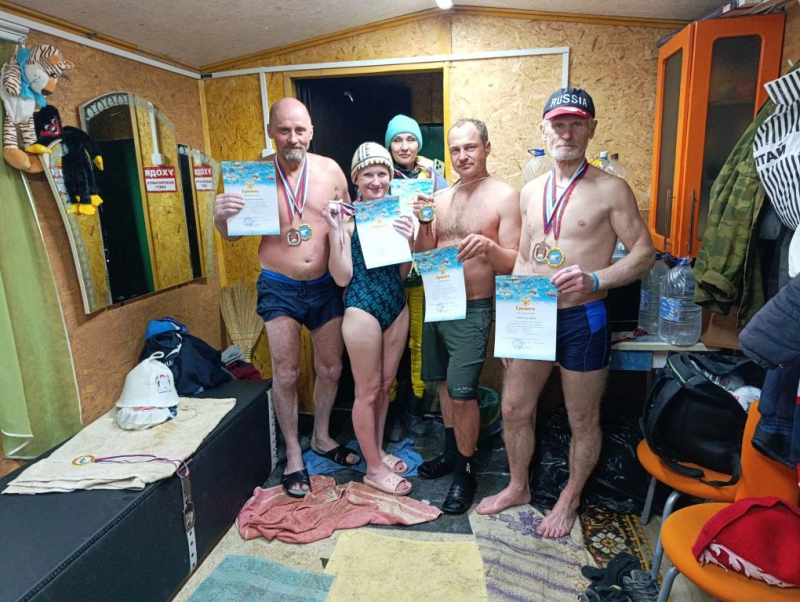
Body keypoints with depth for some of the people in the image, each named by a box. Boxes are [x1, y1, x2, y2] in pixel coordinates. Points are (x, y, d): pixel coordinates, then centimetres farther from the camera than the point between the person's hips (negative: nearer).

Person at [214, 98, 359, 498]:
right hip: (279, 288, -2)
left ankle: (321, 437, 36)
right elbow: (233, 235, 0)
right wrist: (221, 215, -23)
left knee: (330, 368, 13)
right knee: (285, 375, 3)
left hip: (325, 285, 3)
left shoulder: (330, 170, -1)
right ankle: (293, 455, 23)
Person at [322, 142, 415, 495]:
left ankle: (378, 450, 37)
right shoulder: (347, 216, -9)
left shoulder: (396, 213, 5)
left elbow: (402, 273, 7)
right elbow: (342, 277, -13)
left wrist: (409, 241, -10)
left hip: (397, 306, 6)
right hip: (363, 307, -5)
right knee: (368, 391, 6)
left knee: (385, 385, 18)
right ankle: (374, 468, 22)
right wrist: (334, 231, -21)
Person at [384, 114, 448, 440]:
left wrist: (430, 178, -14)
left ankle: (414, 405, 24)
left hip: (424, 270, 2)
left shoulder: (432, 175, 6)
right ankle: (389, 408, 20)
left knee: (421, 340, 7)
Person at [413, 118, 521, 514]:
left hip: (473, 310, -6)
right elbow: (423, 255, 6)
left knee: (462, 392, -5)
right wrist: (423, 223, -11)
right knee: (444, 382, 16)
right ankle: (451, 452, 36)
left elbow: (512, 264, -13)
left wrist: (489, 246, -33)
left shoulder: (505, 196, -9)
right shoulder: (441, 197, 8)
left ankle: (465, 472, 15)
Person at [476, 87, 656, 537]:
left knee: (583, 420, 11)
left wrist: (594, 280, -24)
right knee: (515, 409, 13)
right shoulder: (531, 191, 10)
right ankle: (519, 488, 36)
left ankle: (570, 499, 34)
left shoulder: (610, 189, -6)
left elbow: (645, 252, -7)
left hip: (583, 319, -5)